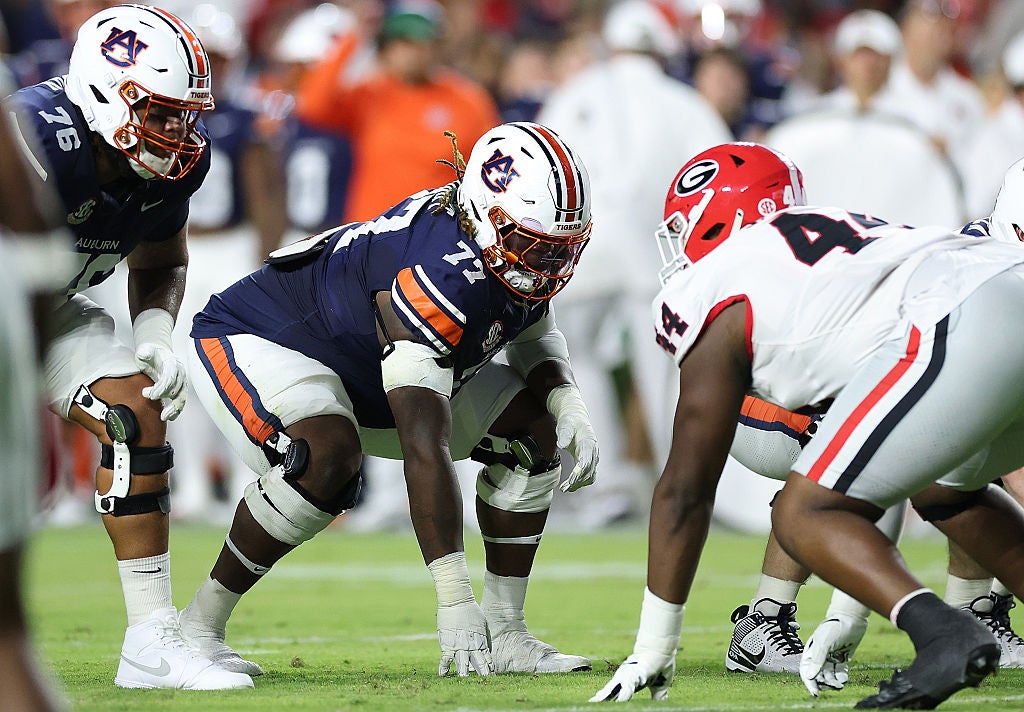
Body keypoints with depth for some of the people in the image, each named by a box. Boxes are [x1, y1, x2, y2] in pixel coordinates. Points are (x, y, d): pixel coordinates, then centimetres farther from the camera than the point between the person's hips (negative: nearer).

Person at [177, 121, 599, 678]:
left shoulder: (513, 253, -13)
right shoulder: (442, 275, -39)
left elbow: (535, 334, 12)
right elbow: (424, 448, -43)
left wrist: (568, 402, -12)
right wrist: (455, 604, -45)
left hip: (365, 370, 9)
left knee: (531, 428, -1)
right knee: (329, 455, -38)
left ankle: (503, 634, 4)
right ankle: (197, 629, -23)